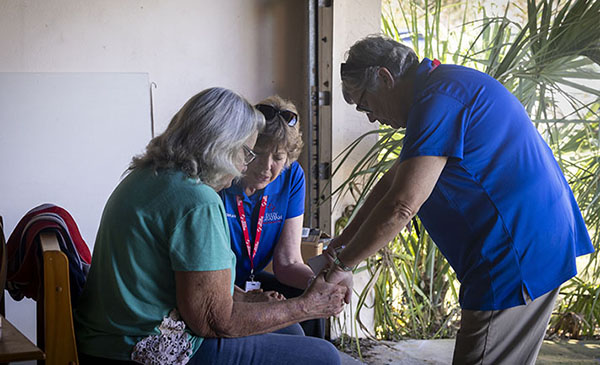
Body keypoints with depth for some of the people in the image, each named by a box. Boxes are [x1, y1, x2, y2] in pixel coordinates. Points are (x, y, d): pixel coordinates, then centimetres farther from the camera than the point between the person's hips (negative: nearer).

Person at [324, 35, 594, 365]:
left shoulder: (438, 100, -18)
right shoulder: (445, 86, 17)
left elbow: (402, 204, -24)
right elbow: (392, 182, 21)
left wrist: (342, 264, -13)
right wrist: (343, 242, 17)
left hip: (518, 258, -11)